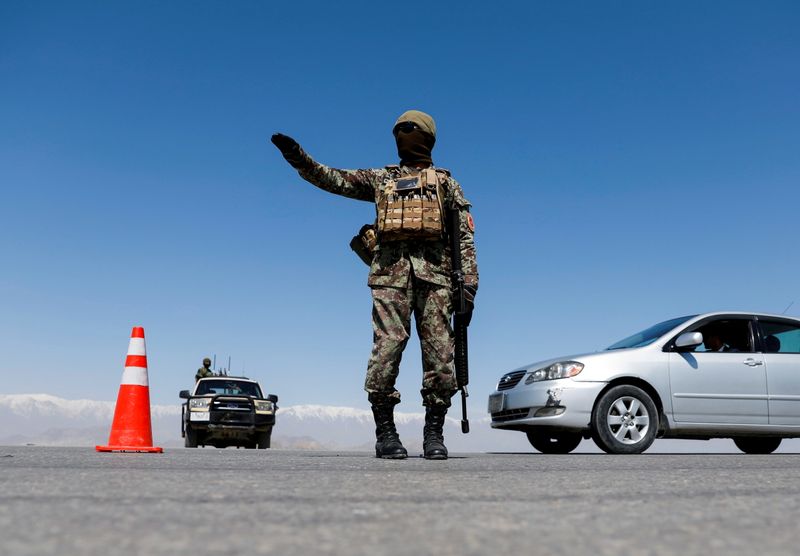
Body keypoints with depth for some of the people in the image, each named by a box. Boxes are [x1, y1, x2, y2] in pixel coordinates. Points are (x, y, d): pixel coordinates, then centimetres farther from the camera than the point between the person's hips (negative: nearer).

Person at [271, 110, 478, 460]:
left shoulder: (445, 182, 18)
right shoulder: (380, 179, 24)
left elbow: (465, 237, 10)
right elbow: (331, 179, 17)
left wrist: (468, 286, -1)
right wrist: (297, 156, 2)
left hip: (434, 273, 0)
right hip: (390, 271, 1)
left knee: (439, 353, -5)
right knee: (387, 349, -10)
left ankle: (434, 433, 3)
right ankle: (385, 432, -2)